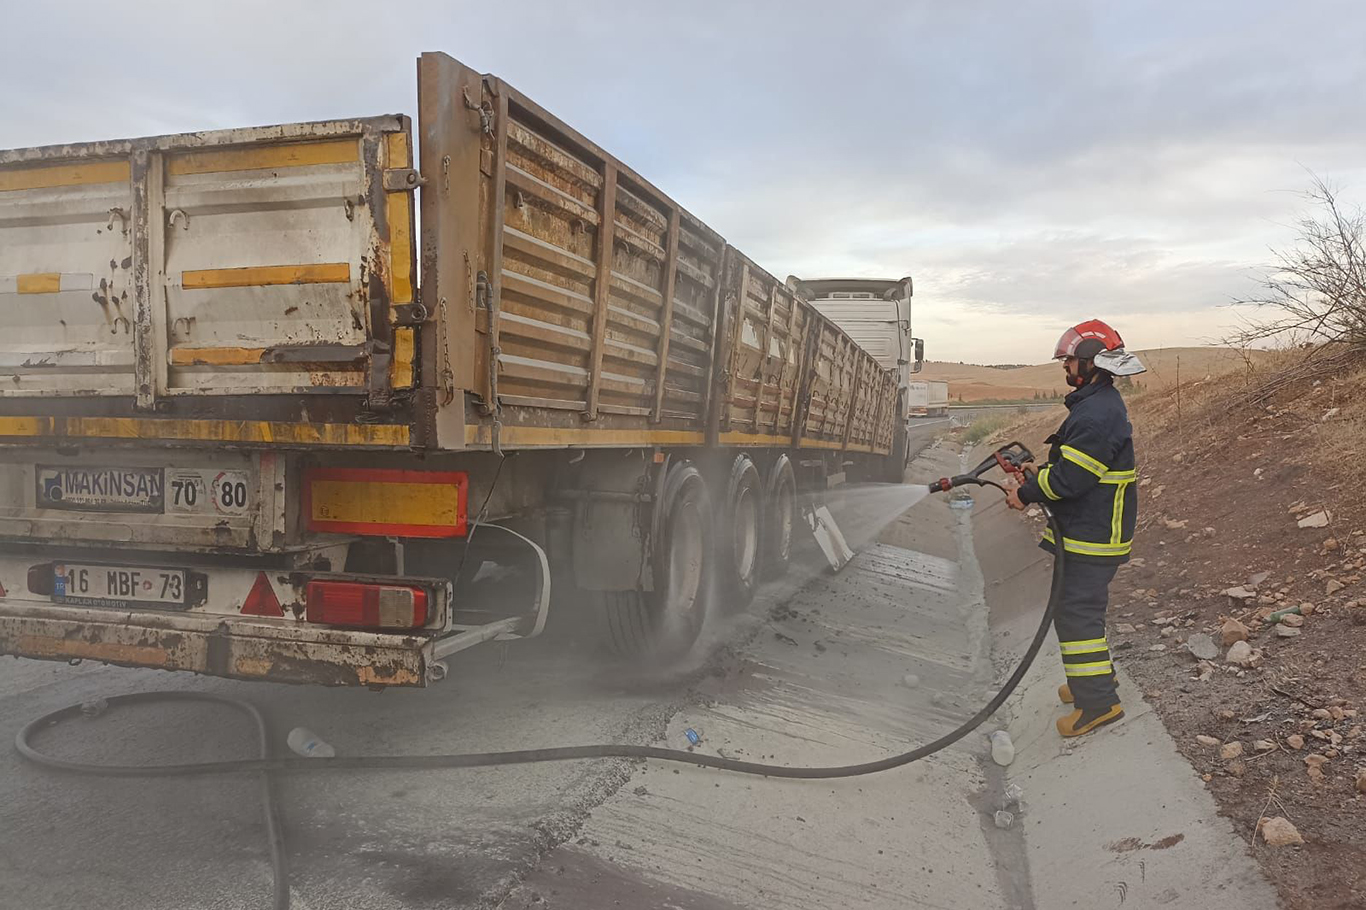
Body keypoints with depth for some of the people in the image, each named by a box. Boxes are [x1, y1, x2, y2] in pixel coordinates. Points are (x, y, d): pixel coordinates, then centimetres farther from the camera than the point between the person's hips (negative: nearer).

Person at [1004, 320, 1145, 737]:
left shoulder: (1097, 414, -23)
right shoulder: (1100, 404, 13)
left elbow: (1071, 478, -25)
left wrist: (1027, 494, -12)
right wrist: (1040, 472, 9)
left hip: (1091, 538, -11)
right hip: (1087, 531, 11)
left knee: (1076, 612, -7)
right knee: (1077, 607, 20)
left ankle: (1098, 701, 0)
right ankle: (1092, 679, 34)